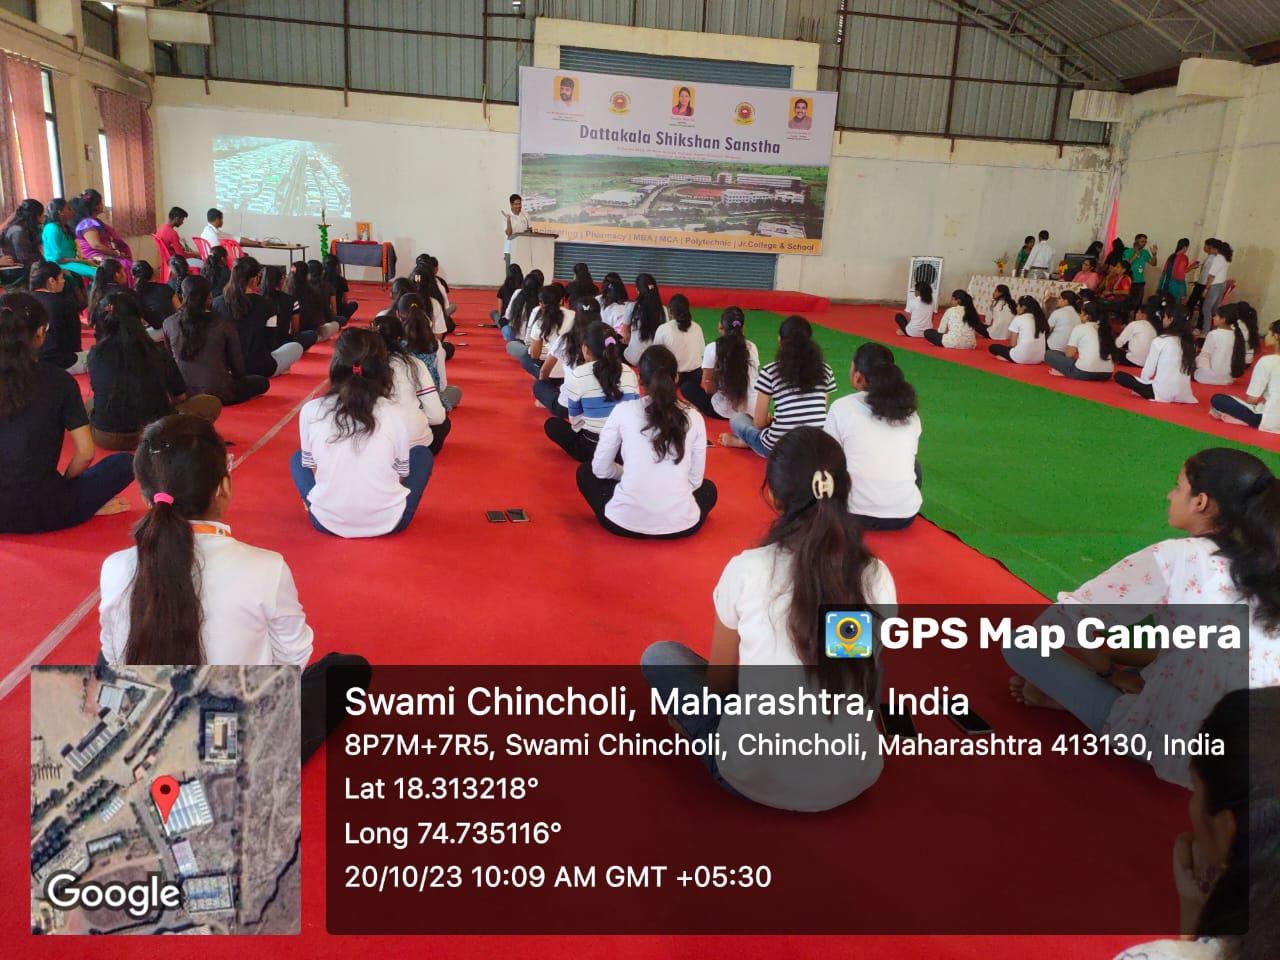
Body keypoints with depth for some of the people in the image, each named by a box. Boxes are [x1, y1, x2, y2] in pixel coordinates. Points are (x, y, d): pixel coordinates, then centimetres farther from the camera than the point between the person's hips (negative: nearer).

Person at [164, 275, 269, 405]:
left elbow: (170, 359, 12)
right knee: (263, 382, 17)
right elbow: (238, 367, -1)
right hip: (218, 394, -5)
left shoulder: (169, 323, -2)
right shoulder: (223, 325, -10)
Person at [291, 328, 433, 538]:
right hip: (387, 522, -1)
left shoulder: (310, 411, -8)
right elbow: (400, 475, 3)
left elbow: (313, 468, 5)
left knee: (297, 458, 30)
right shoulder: (395, 415, -10)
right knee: (422, 454, 24)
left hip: (328, 522, 2)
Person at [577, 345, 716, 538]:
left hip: (625, 521, -1)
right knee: (708, 487, 37)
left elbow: (601, 469, 6)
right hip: (680, 523, 2)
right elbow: (695, 480, 7)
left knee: (586, 472, 29)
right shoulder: (694, 417, 3)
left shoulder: (623, 410, -1)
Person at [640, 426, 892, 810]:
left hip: (755, 776, -3)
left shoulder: (746, 569, -14)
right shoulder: (877, 576, -7)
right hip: (855, 778, 3)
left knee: (658, 656, 17)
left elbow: (719, 682, 2)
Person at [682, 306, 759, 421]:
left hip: (723, 412, -4)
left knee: (688, 387, 16)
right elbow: (755, 380, 12)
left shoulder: (712, 348, -8)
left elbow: (707, 386, -5)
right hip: (752, 410, 4)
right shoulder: (752, 347, 1)